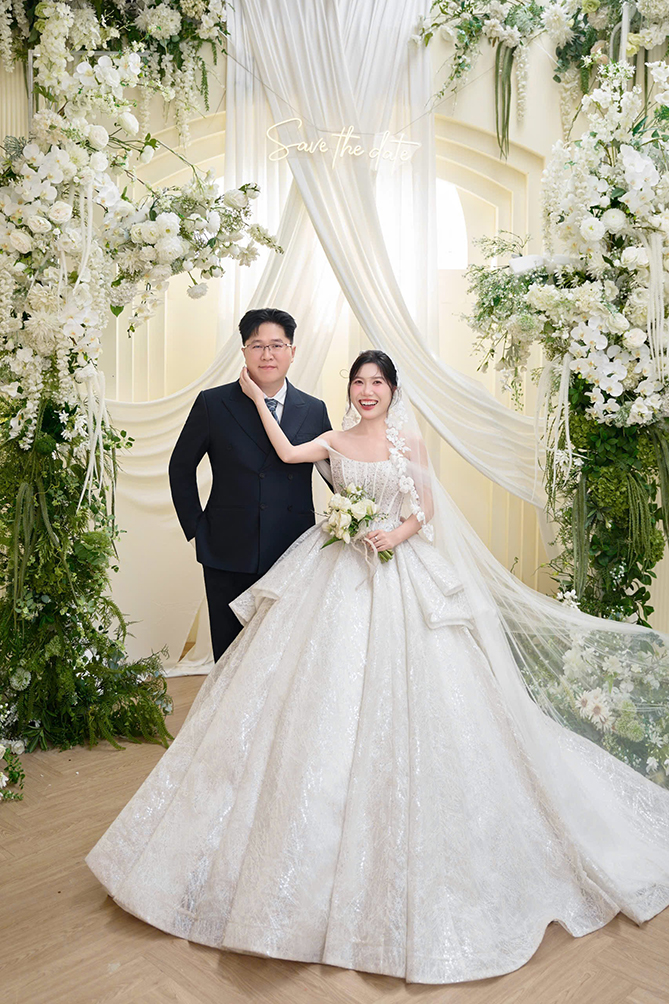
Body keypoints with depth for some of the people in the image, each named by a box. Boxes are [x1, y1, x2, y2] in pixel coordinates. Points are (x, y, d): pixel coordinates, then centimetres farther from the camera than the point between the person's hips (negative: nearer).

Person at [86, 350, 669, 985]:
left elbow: (428, 506, 3)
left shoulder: (409, 443, 2)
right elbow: (286, 453, -4)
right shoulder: (334, 441, 9)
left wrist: (400, 532, -15)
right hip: (337, 574, 2)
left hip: (399, 573, -2)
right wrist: (257, 398, -1)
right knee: (323, 687, 1)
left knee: (395, 689, -1)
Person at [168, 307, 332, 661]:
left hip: (293, 553, 1)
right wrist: (195, 528, 4)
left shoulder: (314, 410, 5)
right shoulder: (212, 404, -1)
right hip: (229, 556, -1)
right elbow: (181, 466, 8)